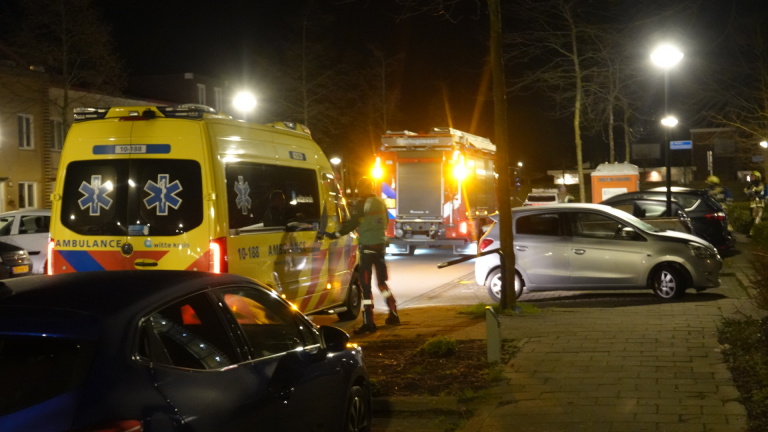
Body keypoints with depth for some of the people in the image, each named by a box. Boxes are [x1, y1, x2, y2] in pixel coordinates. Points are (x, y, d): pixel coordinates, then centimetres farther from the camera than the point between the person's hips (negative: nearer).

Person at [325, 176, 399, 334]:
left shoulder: (362, 204, -11)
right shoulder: (381, 203, 11)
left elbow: (352, 223, -15)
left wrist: (335, 234, -9)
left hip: (367, 247, -7)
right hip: (381, 245, 7)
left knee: (366, 284, -5)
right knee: (382, 281, 20)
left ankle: (368, 322, -8)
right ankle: (393, 315, 25)